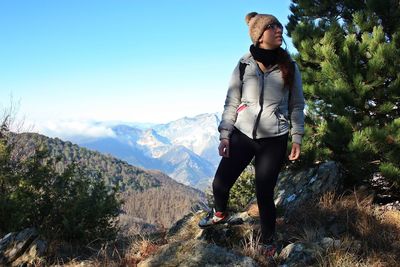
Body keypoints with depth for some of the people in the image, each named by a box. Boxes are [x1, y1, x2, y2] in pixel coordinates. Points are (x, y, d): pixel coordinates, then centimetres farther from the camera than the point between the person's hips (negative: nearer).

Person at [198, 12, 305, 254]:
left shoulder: (289, 67, 2)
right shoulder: (244, 65, 1)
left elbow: (297, 104, 6)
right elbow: (231, 103, 3)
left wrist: (297, 138, 1)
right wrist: (224, 135, -3)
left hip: (274, 140, -1)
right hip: (242, 134, 1)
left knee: (265, 193, 0)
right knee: (220, 183, 3)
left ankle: (268, 241, 25)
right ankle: (220, 213, 38)